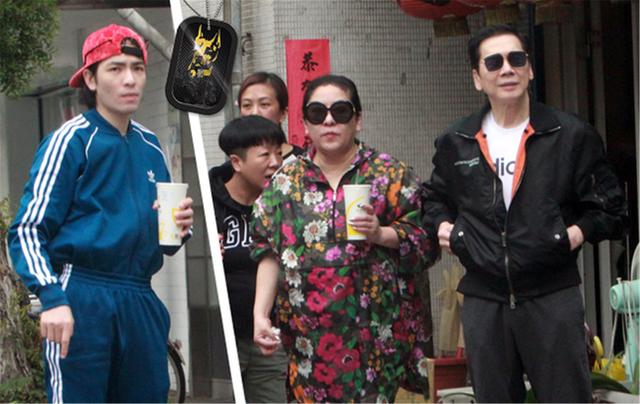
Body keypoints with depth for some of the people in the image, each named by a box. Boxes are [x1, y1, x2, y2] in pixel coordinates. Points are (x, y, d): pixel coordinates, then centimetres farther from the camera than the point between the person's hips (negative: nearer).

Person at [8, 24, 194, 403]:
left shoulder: (150, 146, 17)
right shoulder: (71, 140, -4)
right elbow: (28, 229, -9)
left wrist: (178, 227, 4)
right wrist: (52, 297, -21)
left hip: (141, 303, 7)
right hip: (81, 300, -7)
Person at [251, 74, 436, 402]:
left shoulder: (390, 175, 5)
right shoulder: (286, 181, 12)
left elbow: (423, 243, 2)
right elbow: (269, 252, 9)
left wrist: (381, 234, -16)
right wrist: (260, 315, 1)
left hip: (373, 327, -2)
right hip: (308, 334, 3)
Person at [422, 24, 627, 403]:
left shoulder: (572, 136, 0)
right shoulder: (455, 143, 9)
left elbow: (610, 209, 6)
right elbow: (435, 198, 28)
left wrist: (580, 230, -10)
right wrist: (442, 224, 9)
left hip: (552, 297, -3)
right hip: (483, 299, 3)